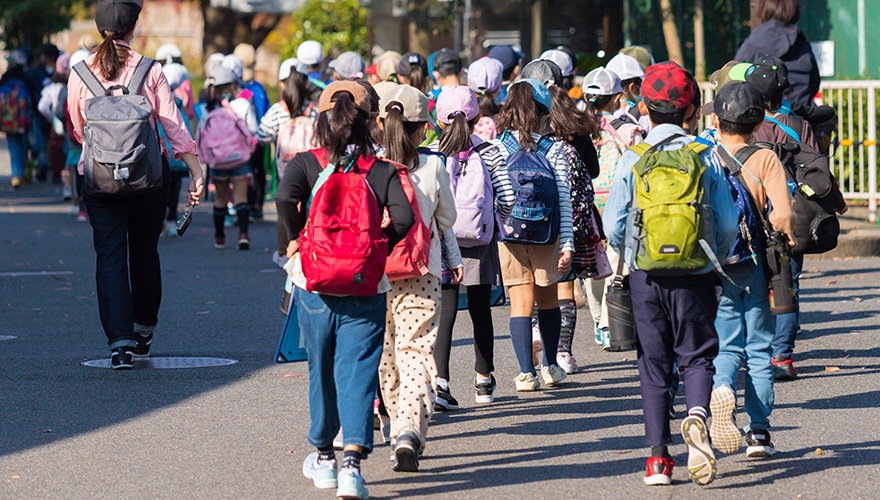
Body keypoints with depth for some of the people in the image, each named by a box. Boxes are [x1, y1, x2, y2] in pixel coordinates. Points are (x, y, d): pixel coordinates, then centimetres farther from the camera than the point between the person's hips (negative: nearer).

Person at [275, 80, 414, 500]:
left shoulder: (305, 164, -1)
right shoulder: (383, 171, -1)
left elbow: (286, 197, -20)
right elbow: (404, 216, -14)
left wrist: (296, 238, -4)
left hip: (315, 288, 1)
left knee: (321, 371, 18)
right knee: (358, 373, -1)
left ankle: (324, 456, 32)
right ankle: (352, 461, -17)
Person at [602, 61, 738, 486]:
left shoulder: (632, 160, -4)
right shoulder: (705, 157, -2)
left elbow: (613, 227, -2)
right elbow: (727, 224, -1)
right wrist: (715, 259, 19)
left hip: (646, 276, 0)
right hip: (695, 276, 0)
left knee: (654, 364, 10)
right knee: (696, 355, 10)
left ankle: (658, 456, 8)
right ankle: (696, 415, -21)